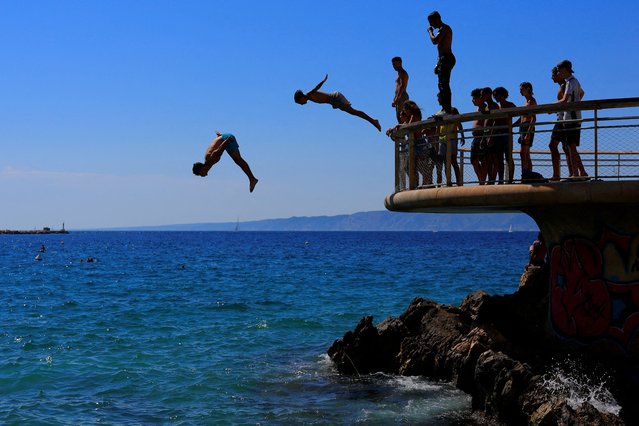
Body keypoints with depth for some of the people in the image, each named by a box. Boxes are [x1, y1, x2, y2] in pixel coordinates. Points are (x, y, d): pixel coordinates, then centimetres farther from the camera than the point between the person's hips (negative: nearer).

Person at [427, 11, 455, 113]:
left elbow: (435, 41, -22)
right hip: (444, 59, 11)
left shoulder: (444, 28, -8)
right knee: (442, 85, 10)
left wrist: (430, 31, -4)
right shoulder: (443, 29, 23)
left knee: (443, 85, -16)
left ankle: (447, 110, -22)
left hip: (446, 59, -11)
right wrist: (438, 64, 24)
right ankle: (447, 109, 9)